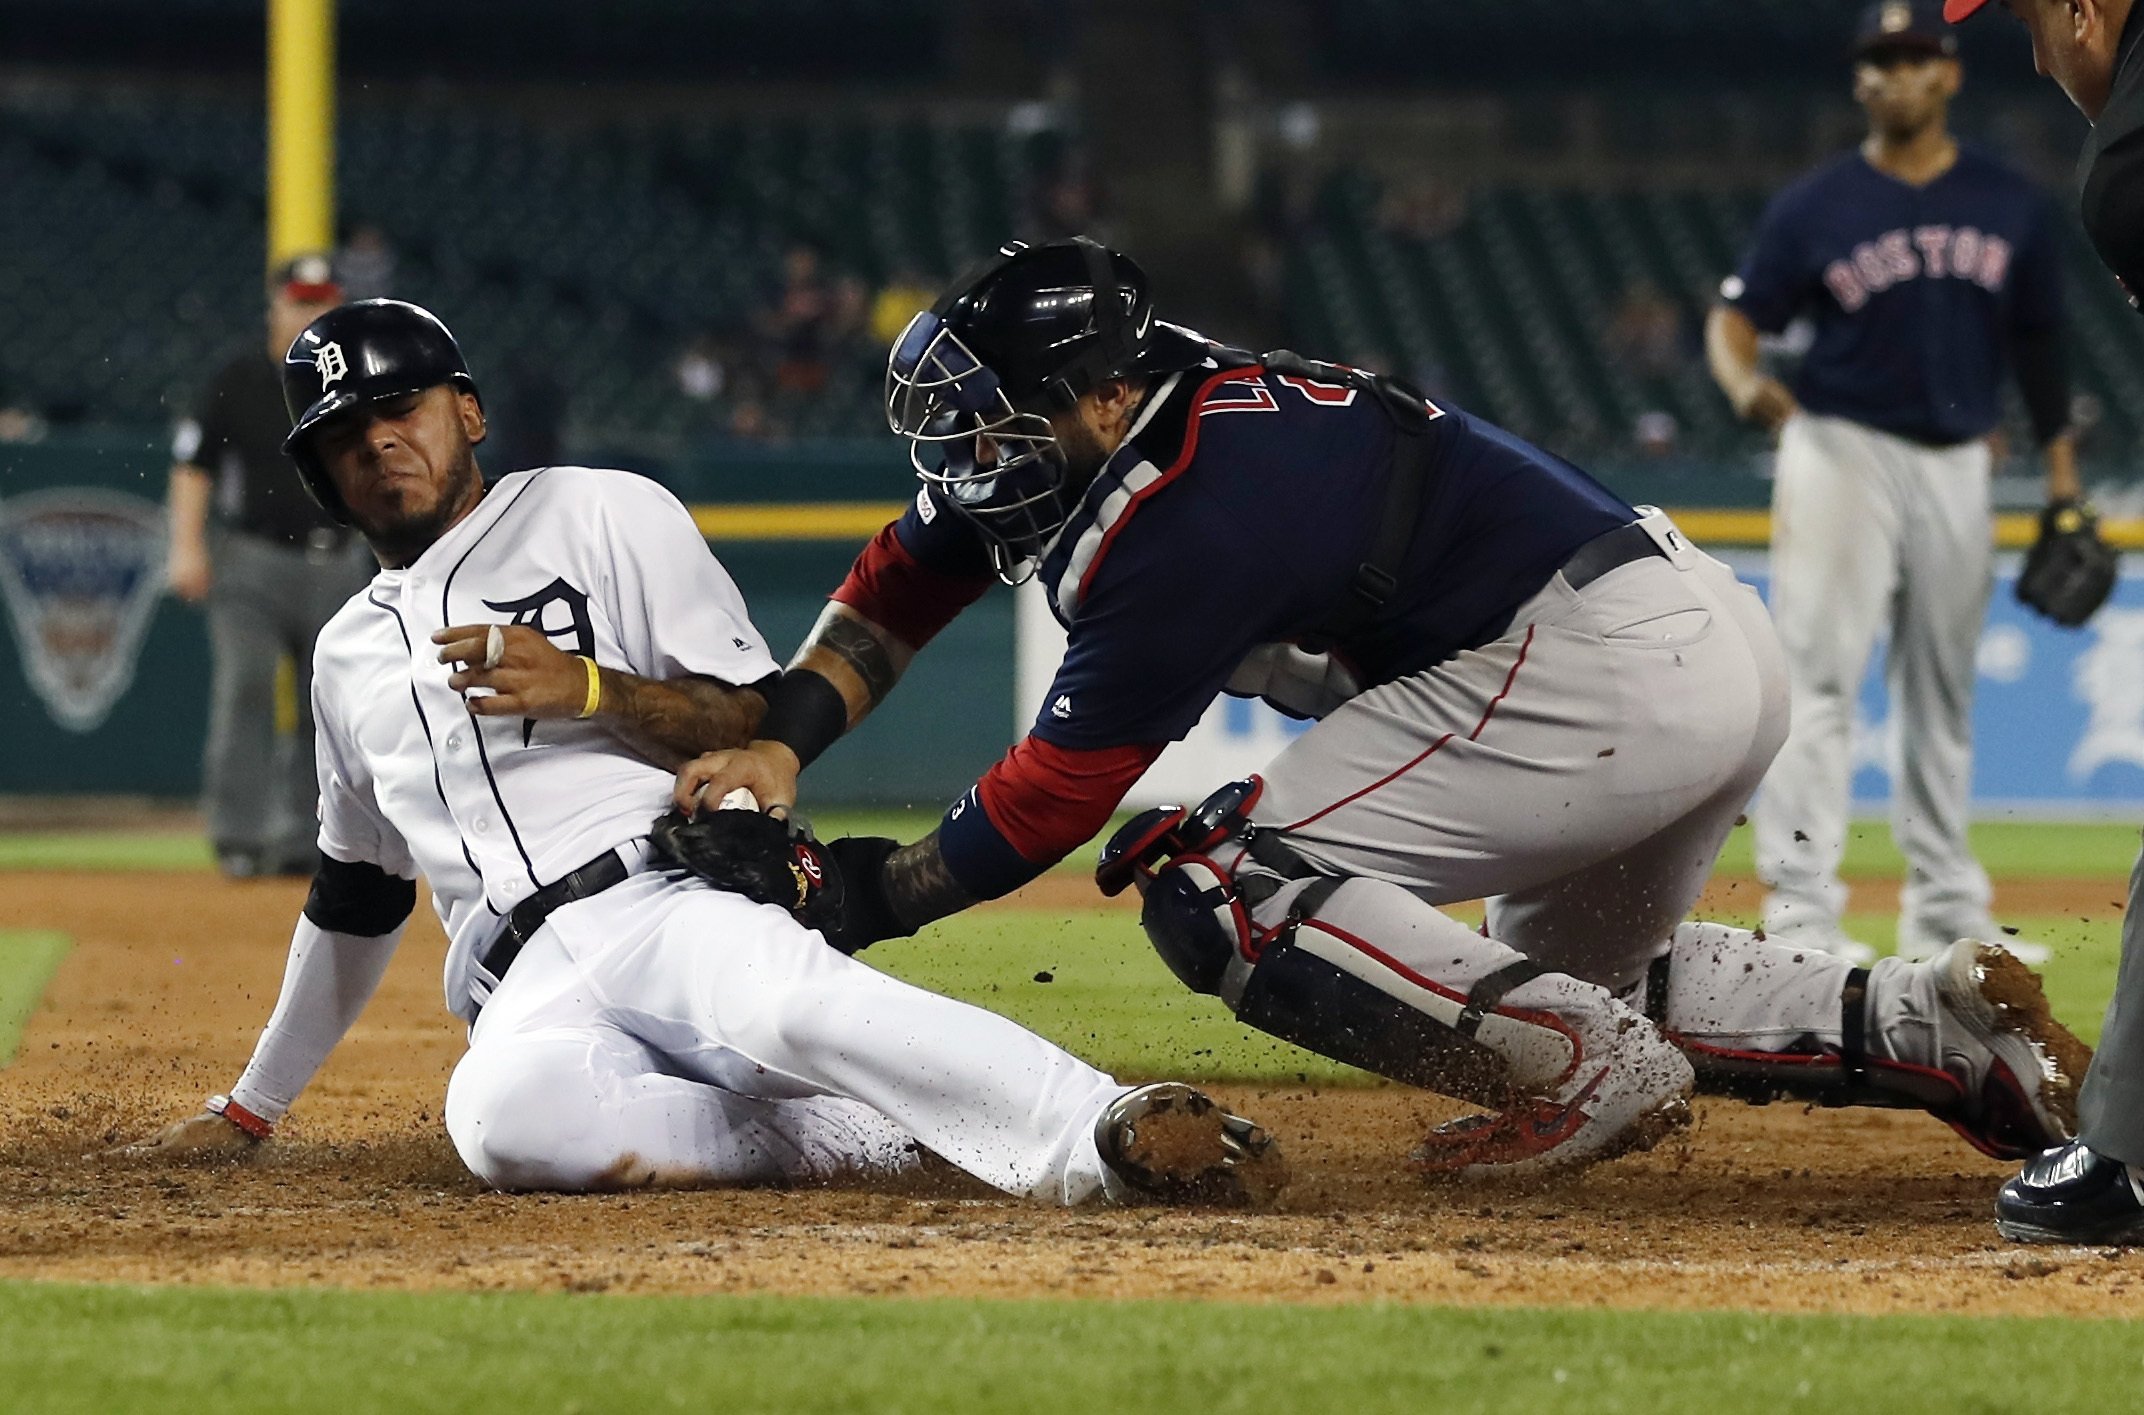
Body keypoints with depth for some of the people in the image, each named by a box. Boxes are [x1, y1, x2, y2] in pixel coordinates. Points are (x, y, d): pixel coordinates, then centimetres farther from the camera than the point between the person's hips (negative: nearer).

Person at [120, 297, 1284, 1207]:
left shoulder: (603, 513, 12)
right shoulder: (350, 654, 29)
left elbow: (762, 726, 4)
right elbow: (355, 901, 37)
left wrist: (588, 686, -12)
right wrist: (249, 1109, 39)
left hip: (666, 894, -3)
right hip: (523, 989, 3)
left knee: (786, 999, -41)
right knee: (503, 1114, -37)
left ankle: (1120, 1135, -54)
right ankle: (856, 1135, -26)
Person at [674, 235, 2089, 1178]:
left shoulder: (1175, 523, -16)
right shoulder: (1156, 406, 10)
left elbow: (1046, 807, -9)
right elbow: (904, 580, 19)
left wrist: (855, 901, 1)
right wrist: (781, 745, 6)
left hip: (1597, 662, -10)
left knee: (1209, 875, -10)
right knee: (1559, 982, 31)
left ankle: (1592, 1075, -11)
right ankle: (1928, 1022, 14)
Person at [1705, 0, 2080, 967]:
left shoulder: (2012, 208, 6)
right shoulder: (1815, 207, -3)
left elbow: (2037, 344, 13)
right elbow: (1734, 318, -4)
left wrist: (2062, 481, 12)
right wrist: (1749, 386, -27)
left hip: (1956, 466, 4)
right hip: (1842, 452, -4)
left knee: (1942, 693, 12)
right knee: (1820, 677, -13)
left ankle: (1944, 912, 21)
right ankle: (1800, 911, -17)